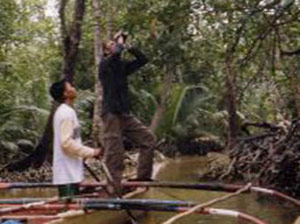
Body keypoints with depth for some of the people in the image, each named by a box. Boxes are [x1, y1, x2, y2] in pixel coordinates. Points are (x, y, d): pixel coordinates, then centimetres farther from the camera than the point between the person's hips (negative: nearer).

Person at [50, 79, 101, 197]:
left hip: (69, 171, 10)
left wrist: (87, 152, 14)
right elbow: (67, 142, -22)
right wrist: (91, 152, -16)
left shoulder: (63, 111, 16)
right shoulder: (67, 112, -15)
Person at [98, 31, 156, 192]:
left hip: (125, 114, 8)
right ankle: (114, 188, -2)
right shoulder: (105, 64, -5)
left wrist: (129, 47, 6)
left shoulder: (122, 65, 16)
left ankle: (143, 176, 11)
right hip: (111, 114, -8)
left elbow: (142, 60, 15)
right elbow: (117, 52, -25)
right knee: (114, 154, -7)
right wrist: (120, 41, -5)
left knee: (148, 139, 6)